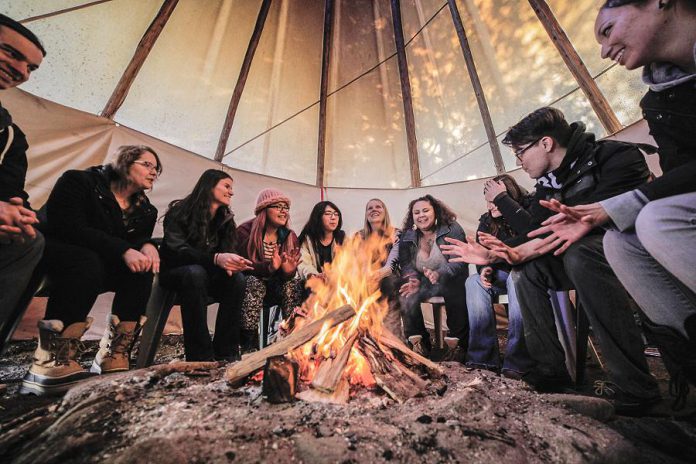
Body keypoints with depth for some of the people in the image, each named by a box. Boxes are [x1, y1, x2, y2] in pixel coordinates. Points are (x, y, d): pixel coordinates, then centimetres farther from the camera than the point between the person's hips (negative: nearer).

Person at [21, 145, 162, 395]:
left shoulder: (143, 209, 6)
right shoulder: (79, 181, -12)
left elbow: (138, 239, -2)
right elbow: (70, 229, -25)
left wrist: (147, 246, -29)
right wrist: (123, 250, -36)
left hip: (100, 264, 5)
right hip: (53, 252, -5)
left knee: (142, 268, -23)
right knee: (88, 262, -37)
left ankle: (113, 358, -21)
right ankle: (50, 364, -34)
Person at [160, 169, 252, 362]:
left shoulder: (226, 219, 1)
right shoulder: (180, 212, -13)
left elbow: (226, 253, -5)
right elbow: (176, 250, -27)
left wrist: (230, 264, -32)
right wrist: (216, 259, -45)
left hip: (206, 276, 4)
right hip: (175, 273, -3)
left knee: (237, 278, -27)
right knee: (195, 272, -38)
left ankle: (226, 353, -23)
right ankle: (200, 356, -33)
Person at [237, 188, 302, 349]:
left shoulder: (290, 237, 0)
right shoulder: (245, 231, -11)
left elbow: (286, 276, -6)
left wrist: (289, 271, -31)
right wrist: (270, 267, -40)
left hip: (275, 288, 3)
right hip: (250, 285, -3)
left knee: (293, 284, -24)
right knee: (253, 282, -34)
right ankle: (247, 341, -25)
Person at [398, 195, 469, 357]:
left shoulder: (452, 229, -6)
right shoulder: (407, 237, 5)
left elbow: (459, 261, -17)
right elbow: (406, 264, 0)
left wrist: (440, 274, -37)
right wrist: (413, 281, -22)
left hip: (450, 281, -2)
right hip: (422, 283, 3)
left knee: (456, 294, -34)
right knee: (406, 296, -24)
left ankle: (459, 343, -11)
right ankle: (418, 342, -6)